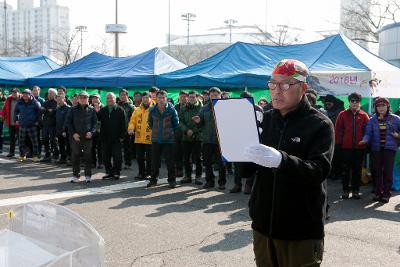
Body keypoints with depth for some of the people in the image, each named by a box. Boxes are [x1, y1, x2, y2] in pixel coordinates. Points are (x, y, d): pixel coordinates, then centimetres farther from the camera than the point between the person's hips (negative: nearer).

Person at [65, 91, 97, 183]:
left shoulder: (91, 110, 6)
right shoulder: (73, 110, 5)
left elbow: (95, 122, 5)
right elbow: (68, 122, 5)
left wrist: (91, 132, -10)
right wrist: (73, 133, -7)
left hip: (88, 137, 0)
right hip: (75, 137, 0)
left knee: (88, 157, 3)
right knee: (75, 156, 4)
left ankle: (88, 175, 12)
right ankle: (75, 175, 15)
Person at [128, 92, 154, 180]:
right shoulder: (137, 110, 9)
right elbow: (132, 121, 7)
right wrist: (131, 128, -12)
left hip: (150, 139, -4)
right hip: (139, 139, 4)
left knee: (149, 158, 4)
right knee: (139, 157, 12)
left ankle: (149, 173, 15)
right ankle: (141, 173, 23)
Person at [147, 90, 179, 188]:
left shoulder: (171, 110, -8)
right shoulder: (152, 110, -2)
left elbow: (176, 124, 5)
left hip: (168, 139, -2)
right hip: (155, 139, 2)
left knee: (170, 161, 1)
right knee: (154, 161, 7)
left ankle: (172, 180, 12)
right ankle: (153, 179, 19)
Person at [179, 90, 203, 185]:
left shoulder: (201, 108, -1)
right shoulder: (184, 109, 10)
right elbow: (180, 122, 4)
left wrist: (194, 131, -15)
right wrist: (187, 130, -11)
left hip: (198, 137, -3)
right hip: (186, 137, 4)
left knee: (198, 158, 0)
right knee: (186, 158, 8)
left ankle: (198, 176, 9)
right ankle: (187, 176, 19)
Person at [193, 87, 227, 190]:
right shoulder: (205, 108, 9)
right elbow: (201, 123, 13)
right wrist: (198, 121, -9)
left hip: (220, 140, -4)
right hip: (207, 139, 4)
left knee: (221, 162, 4)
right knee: (207, 162, 11)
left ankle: (222, 182, 17)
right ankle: (209, 181, 24)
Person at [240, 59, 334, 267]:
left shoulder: (320, 125, -8)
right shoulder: (265, 120, 7)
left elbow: (319, 171, -22)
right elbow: (246, 171, 8)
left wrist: (280, 160, -38)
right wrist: (238, 153, -14)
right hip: (263, 225, 5)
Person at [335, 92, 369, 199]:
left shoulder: (364, 115, 5)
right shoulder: (343, 114, 3)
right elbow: (337, 129, 2)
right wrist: (339, 142, -2)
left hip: (359, 147, 1)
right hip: (346, 147, -1)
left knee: (357, 169, 6)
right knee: (346, 169, 5)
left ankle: (356, 190, 15)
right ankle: (345, 190, 13)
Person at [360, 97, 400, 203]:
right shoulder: (372, 120, 6)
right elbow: (368, 133, -3)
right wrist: (364, 140, -22)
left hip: (389, 148, -2)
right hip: (376, 148, 2)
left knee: (388, 171, -7)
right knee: (377, 171, 7)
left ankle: (386, 193, 2)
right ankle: (378, 192, 18)